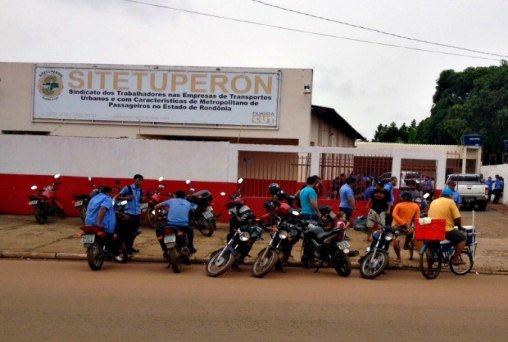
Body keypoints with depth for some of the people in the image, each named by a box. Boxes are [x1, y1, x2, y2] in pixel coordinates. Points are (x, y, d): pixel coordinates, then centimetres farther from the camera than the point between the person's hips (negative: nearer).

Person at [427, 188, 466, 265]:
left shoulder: (433, 202, 15)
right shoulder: (450, 202, -3)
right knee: (462, 238, 11)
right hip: (446, 231, -7)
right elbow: (457, 218, -8)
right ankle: (455, 258, 3)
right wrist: (459, 226, 11)